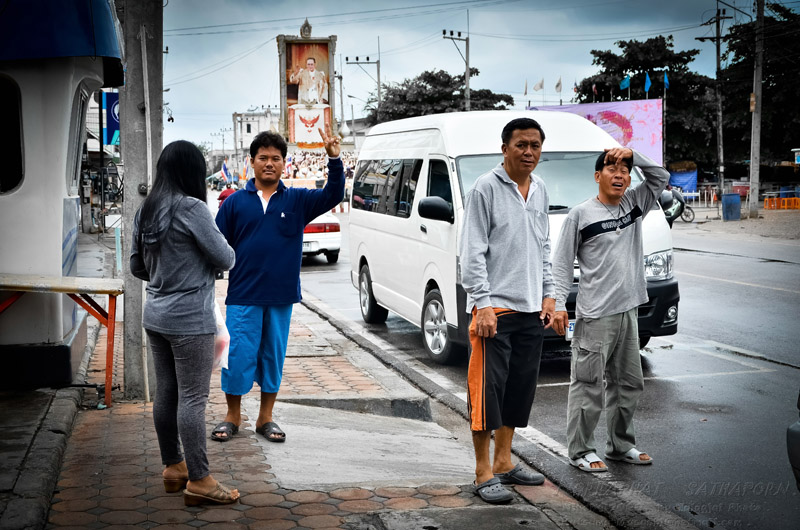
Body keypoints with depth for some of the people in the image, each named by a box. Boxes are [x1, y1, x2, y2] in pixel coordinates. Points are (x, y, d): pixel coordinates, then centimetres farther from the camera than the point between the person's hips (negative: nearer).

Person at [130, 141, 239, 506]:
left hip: (155, 315, 8)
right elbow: (226, 259, -12)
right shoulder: (192, 208, -16)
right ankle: (198, 481, 2)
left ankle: (172, 467, 27)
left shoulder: (145, 211, 7)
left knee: (166, 394, 15)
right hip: (190, 320, -8)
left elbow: (137, 267, 15)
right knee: (192, 398, -3)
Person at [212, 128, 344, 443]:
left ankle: (265, 418, 23)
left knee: (274, 357, 10)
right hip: (243, 296, -1)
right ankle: (233, 417, 18)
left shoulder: (297, 201, 6)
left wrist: (334, 160, -19)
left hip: (281, 298, 2)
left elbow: (332, 196, -6)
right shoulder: (236, 202, 4)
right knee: (238, 356, 1)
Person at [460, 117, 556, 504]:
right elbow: (472, 252, -11)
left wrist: (548, 294, 13)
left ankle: (503, 462, 23)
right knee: (488, 389, -6)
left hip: (531, 309, 7)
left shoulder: (540, 190, 14)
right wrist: (482, 303, -17)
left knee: (521, 388, 11)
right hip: (494, 307, -7)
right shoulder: (486, 188, -8)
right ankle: (484, 473, 0)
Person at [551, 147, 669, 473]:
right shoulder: (581, 214, -5)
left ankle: (621, 446, 27)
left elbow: (661, 177, 14)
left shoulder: (634, 203, 11)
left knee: (628, 383, 14)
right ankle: (580, 451, 4)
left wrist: (633, 155, -1)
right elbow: (562, 263, -4)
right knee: (588, 385, -4)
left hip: (628, 311, 7)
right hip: (594, 315, -6)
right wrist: (559, 304, -12)